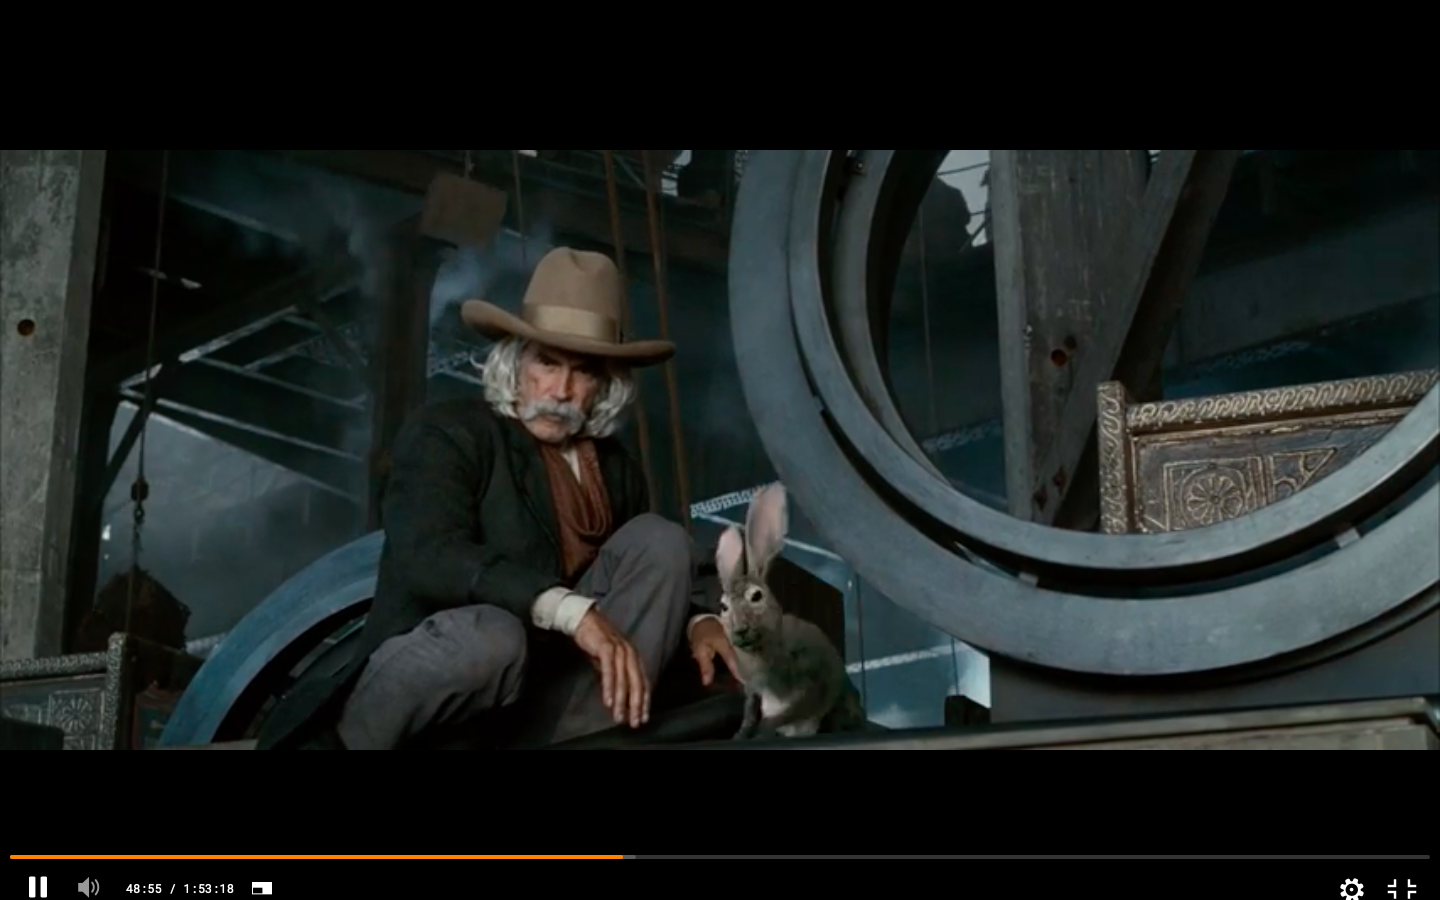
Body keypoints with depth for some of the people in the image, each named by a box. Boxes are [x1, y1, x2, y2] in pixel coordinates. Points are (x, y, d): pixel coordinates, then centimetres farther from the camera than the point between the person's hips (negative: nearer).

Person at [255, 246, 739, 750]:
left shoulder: (616, 469, 13)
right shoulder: (445, 432, -5)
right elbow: (429, 557, -23)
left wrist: (696, 621, -8)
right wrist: (571, 610, -34)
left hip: (545, 712, 5)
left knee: (661, 540, -9)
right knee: (491, 635, -39)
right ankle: (331, 740, -14)